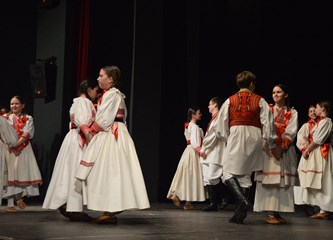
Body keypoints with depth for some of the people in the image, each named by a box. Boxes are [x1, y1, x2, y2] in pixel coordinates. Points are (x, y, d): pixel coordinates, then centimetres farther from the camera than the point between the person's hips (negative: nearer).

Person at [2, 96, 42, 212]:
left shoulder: (28, 119, 8)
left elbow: (26, 135, -5)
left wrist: (15, 145, -17)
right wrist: (12, 148, -14)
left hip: (23, 149, 0)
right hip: (9, 149, 0)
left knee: (23, 173, -3)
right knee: (10, 175, -4)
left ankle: (19, 196, 19)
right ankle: (10, 204, -2)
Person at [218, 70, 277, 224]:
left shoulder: (230, 100, 7)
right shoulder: (259, 100, 7)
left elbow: (222, 124, 6)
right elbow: (268, 123, 2)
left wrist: (227, 139, 18)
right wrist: (271, 145, 8)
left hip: (236, 135, -2)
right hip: (255, 136, 2)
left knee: (229, 172, 1)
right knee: (245, 174, 9)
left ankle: (242, 200, -23)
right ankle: (240, 214, 8)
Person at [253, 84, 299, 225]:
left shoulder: (292, 113, 12)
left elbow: (291, 131, 0)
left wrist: (281, 147, -15)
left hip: (285, 150, 1)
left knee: (282, 182, -2)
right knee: (269, 181, -8)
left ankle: (277, 212, 3)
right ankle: (270, 213, -9)